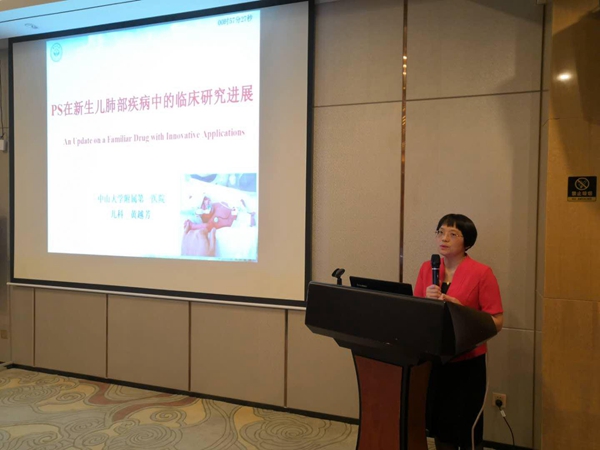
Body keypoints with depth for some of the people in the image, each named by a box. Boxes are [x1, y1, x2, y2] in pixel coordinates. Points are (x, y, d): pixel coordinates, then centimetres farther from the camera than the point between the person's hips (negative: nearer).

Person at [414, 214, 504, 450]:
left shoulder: (481, 273, -10)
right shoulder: (427, 268, 3)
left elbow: (497, 322, -10)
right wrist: (427, 300, -14)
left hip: (467, 362, -4)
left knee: (467, 431, 7)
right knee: (440, 426, 14)